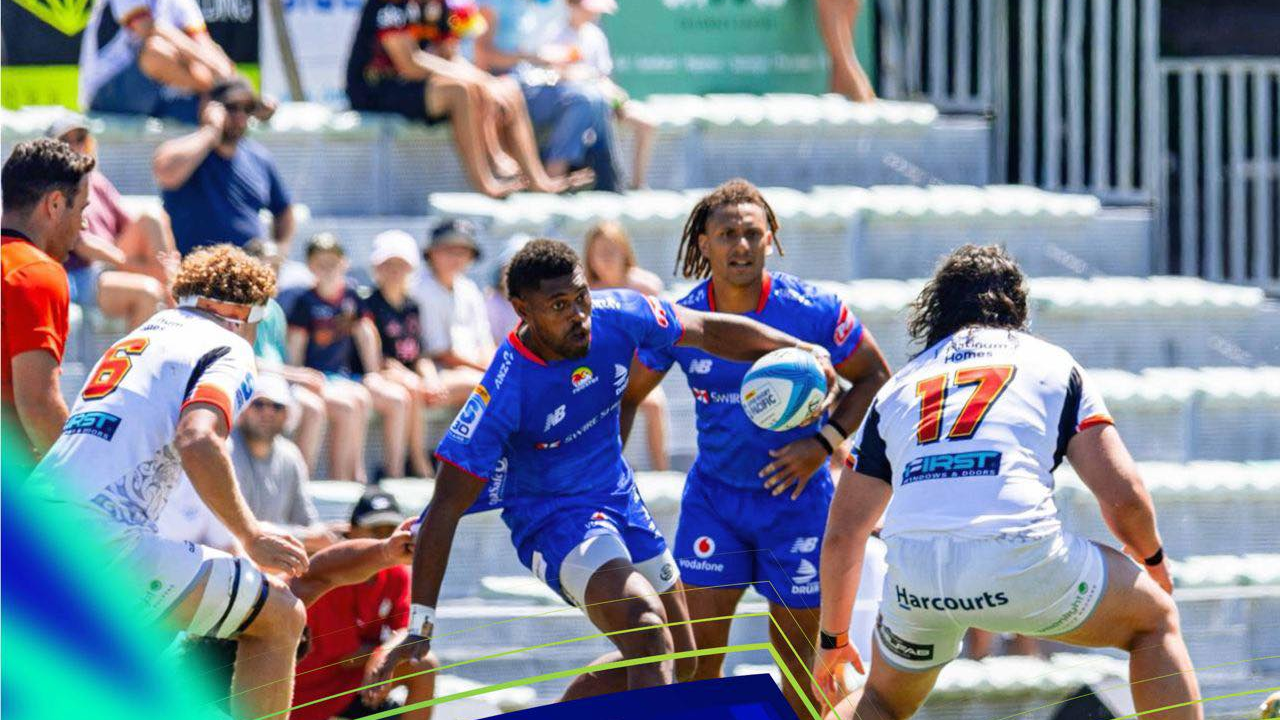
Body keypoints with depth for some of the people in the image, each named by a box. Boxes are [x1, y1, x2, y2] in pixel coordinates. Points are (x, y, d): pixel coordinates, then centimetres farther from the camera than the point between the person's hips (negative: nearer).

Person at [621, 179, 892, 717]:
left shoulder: (813, 313, -14)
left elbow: (875, 378, -2)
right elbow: (627, 396, 7)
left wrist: (823, 442, -14)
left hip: (796, 496, -2)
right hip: (713, 493, 2)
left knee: (799, 649, 4)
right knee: (697, 646, -6)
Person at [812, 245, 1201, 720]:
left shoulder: (898, 387, 26)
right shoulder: (1052, 364, 20)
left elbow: (841, 536, 24)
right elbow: (1123, 497, 12)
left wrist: (833, 638, 37)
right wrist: (1152, 557, 32)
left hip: (914, 573, 3)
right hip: (1021, 558, -3)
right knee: (1154, 617, 22)